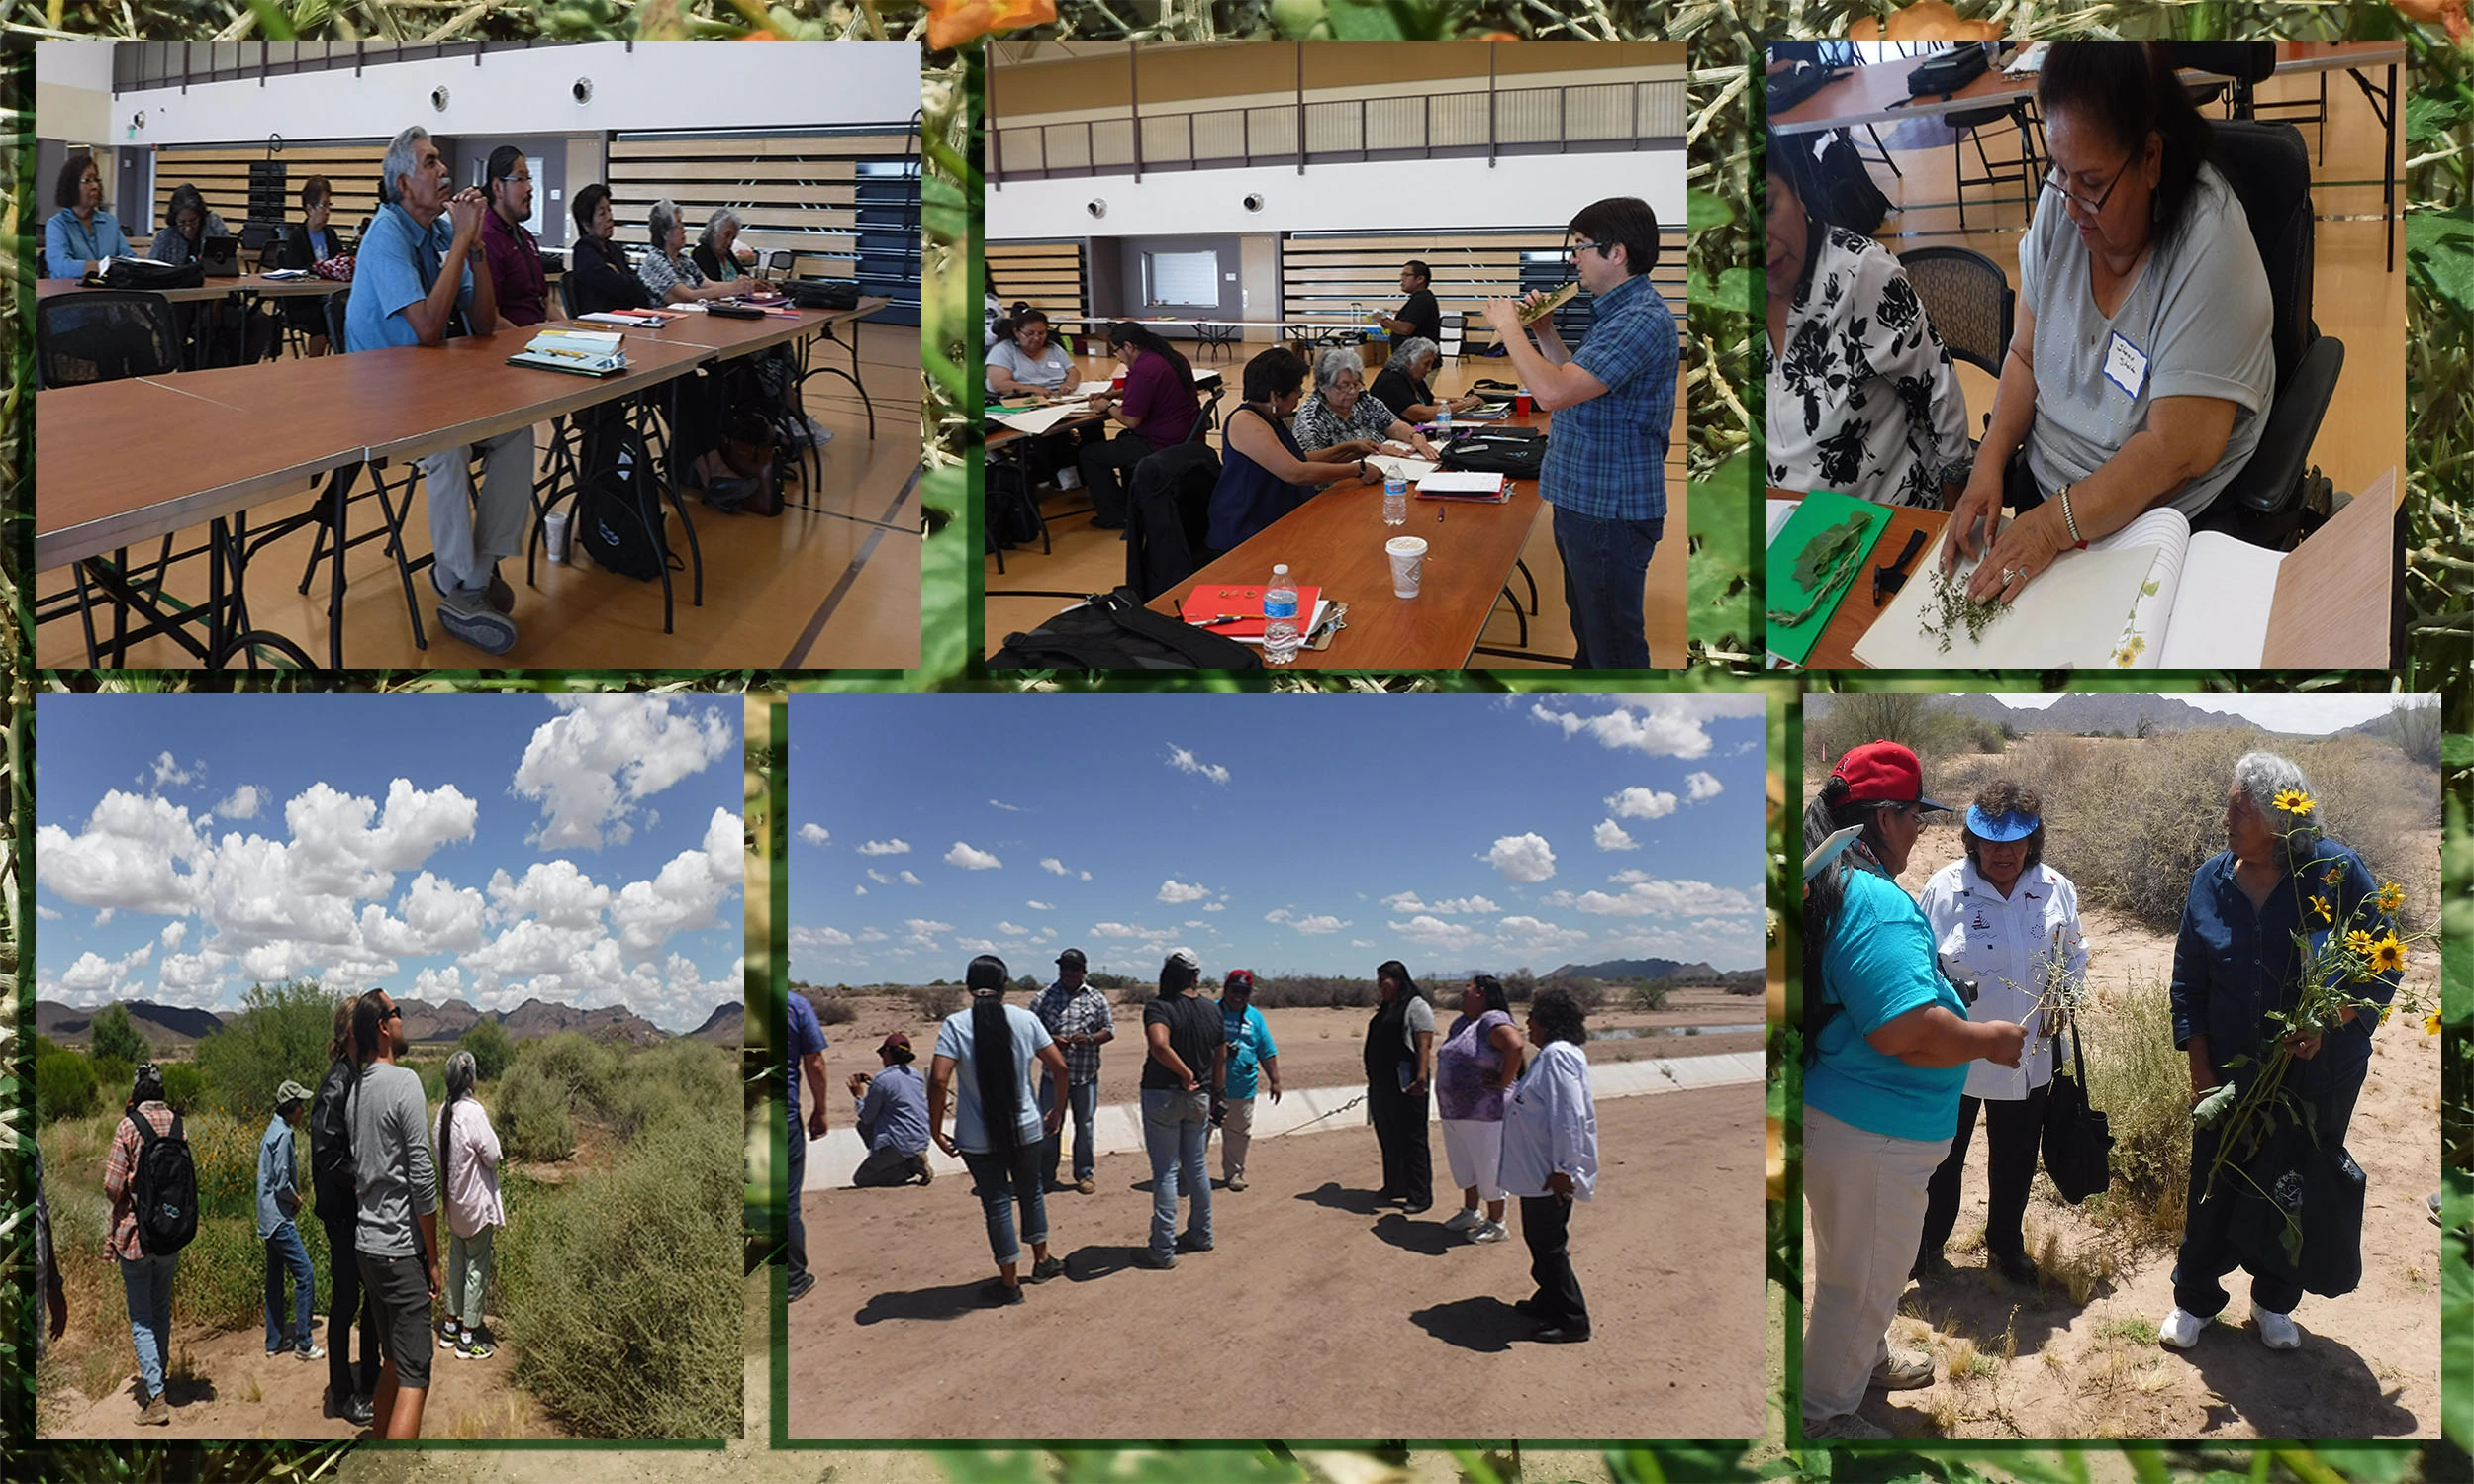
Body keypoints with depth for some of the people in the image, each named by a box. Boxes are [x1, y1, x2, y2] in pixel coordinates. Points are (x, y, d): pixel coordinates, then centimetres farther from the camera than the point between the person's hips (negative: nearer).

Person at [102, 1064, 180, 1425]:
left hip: (135, 1234, -4)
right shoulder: (179, 1123, -1)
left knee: (141, 1318, 1)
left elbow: (112, 1186, -13)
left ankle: (155, 1397, -5)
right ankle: (156, 1379, 28)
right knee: (162, 1310, 18)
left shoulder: (128, 1126, -13)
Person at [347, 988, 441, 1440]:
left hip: (365, 1246, 8)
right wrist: (433, 1259, -8)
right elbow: (422, 1177, -16)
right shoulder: (405, 1082, -13)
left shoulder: (355, 1090, 10)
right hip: (400, 1248, -8)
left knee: (393, 1363, 19)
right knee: (413, 1378, -8)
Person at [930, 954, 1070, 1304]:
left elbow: (939, 1080, -21)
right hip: (1026, 1129, 3)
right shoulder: (1025, 1019, -4)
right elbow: (1059, 1067, -2)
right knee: (1031, 1193, 22)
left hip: (979, 1138, -2)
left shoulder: (956, 1025, -12)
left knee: (997, 1203, 7)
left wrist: (936, 1130, -10)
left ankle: (1010, 1282, 15)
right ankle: (1042, 1261, 37)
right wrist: (1058, 1111, 12)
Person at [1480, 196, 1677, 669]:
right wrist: (1544, 334, 7)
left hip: (1611, 510, -11)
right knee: (1588, 627, 26)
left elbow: (1553, 392, -32)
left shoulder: (1643, 319, -24)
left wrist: (1509, 327, -17)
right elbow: (1577, 384, 20)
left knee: (1613, 645, 0)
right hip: (1582, 498, 11)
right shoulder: (1614, 311, 12)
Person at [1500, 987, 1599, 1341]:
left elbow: (1569, 1116, -27)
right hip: (1537, 1170, 10)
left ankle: (1573, 1320, 5)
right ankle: (1549, 1301, 34)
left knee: (1549, 1244, -3)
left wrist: (1563, 1169, -27)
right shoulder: (1550, 1055, 12)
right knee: (1539, 1239, 20)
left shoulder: (1559, 1055, -21)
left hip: (1550, 1175, -10)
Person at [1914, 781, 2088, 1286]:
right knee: (1942, 1154, 14)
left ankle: (2006, 1244, 42)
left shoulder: (2057, 890, -3)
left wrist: (2063, 997, -5)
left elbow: (2074, 956, 11)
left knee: (2016, 1159, 20)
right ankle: (1928, 1240, 36)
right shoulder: (1946, 888, -14)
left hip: (2028, 1057, 3)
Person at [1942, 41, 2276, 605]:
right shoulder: (2063, 201, -3)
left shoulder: (2208, 247, -22)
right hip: (2041, 484, 6)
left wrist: (2054, 523, -27)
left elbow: (2175, 450, -24)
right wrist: (1989, 464, -7)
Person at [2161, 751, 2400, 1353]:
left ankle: (2275, 1303, 35)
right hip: (2231, 1075, 2)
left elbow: (2381, 969, -9)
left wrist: (2327, 1020, -25)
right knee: (2214, 1191, 9)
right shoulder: (2211, 880, -3)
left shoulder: (2338, 871, -13)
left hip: (2318, 1077, -2)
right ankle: (2194, 1300, 28)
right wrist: (2201, 1073, -1)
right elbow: (2188, 986, 4)